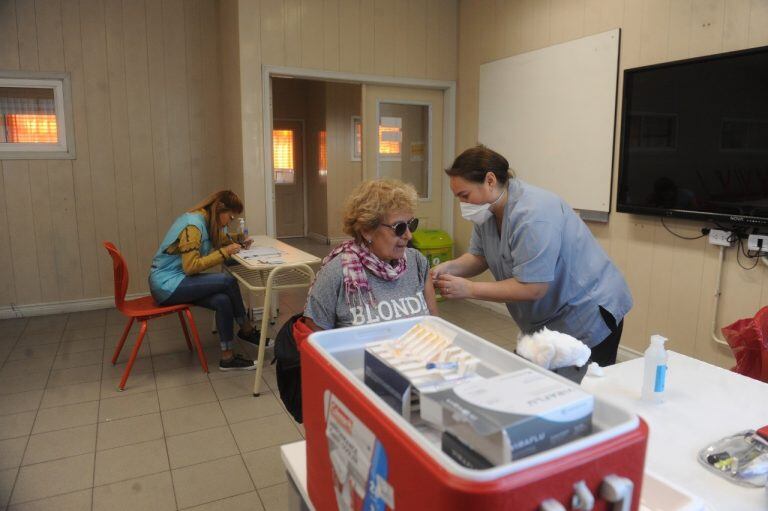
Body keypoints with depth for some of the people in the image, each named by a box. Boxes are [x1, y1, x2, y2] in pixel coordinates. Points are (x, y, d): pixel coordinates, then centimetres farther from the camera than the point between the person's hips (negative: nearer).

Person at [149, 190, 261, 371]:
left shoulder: (207, 222, 7)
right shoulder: (192, 225, -20)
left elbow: (221, 240, 25)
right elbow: (191, 266, -25)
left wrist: (238, 243, 4)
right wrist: (224, 253, -22)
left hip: (177, 281, 9)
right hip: (167, 285, -9)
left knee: (223, 301, -16)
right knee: (228, 281, -21)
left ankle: (227, 357, -6)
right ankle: (247, 330, -3)